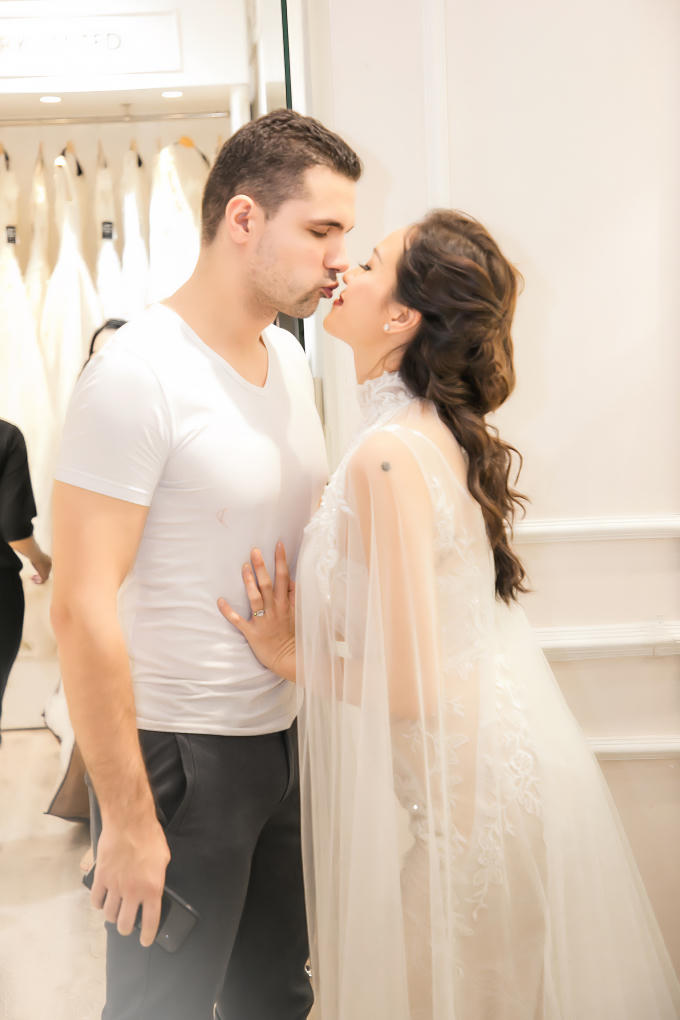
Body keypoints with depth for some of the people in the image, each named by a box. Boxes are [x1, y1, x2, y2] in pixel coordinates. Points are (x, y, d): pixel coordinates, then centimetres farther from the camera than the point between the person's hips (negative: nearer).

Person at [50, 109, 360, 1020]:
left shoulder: (291, 359, 6)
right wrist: (128, 819, -18)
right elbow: (82, 608, -20)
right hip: (179, 756, -7)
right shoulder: (138, 373, -18)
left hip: (285, 737, 7)